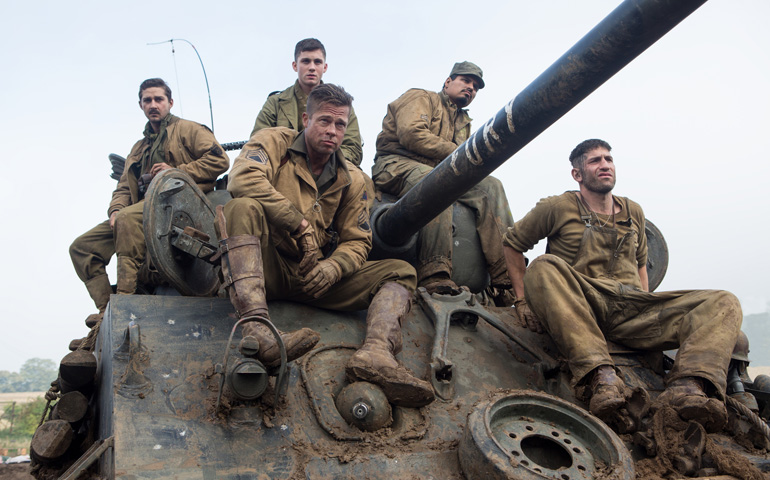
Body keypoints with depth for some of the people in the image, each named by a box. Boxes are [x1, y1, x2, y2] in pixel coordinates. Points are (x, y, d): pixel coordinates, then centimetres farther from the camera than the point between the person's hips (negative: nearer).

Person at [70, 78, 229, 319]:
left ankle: (125, 298, -39)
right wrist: (115, 210, 1)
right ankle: (106, 309, -11)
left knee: (129, 218, -38)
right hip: (142, 208, 8)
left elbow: (220, 160, -5)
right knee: (81, 247, -4)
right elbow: (123, 187, 23)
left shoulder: (186, 129, 11)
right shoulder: (139, 147, 32)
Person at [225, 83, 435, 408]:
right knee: (244, 207, -32)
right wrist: (301, 224, -21)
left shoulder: (352, 180, 12)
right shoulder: (273, 141, 2)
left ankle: (376, 352, -40)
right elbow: (243, 178, -20)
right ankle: (254, 329, -48)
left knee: (401, 272, -8)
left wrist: (332, 267, -15)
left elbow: (357, 241, 9)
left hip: (316, 277, 4)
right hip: (265, 268, -4)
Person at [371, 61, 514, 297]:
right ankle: (435, 276, -50)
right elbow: (411, 134, -10)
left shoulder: (464, 122, 33)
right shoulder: (421, 98, 10)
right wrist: (455, 152, -8)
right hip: (397, 165, -6)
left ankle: (507, 275, -27)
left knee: (490, 186, -16)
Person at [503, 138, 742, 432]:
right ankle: (600, 373, -46)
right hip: (582, 306, -4)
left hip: (633, 312, 5)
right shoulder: (558, 208, 7)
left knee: (723, 303, -14)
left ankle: (686, 389, -41)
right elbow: (512, 242, 13)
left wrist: (647, 305, 18)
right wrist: (522, 300, 5)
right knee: (544, 267, -35)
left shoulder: (634, 212, 23)